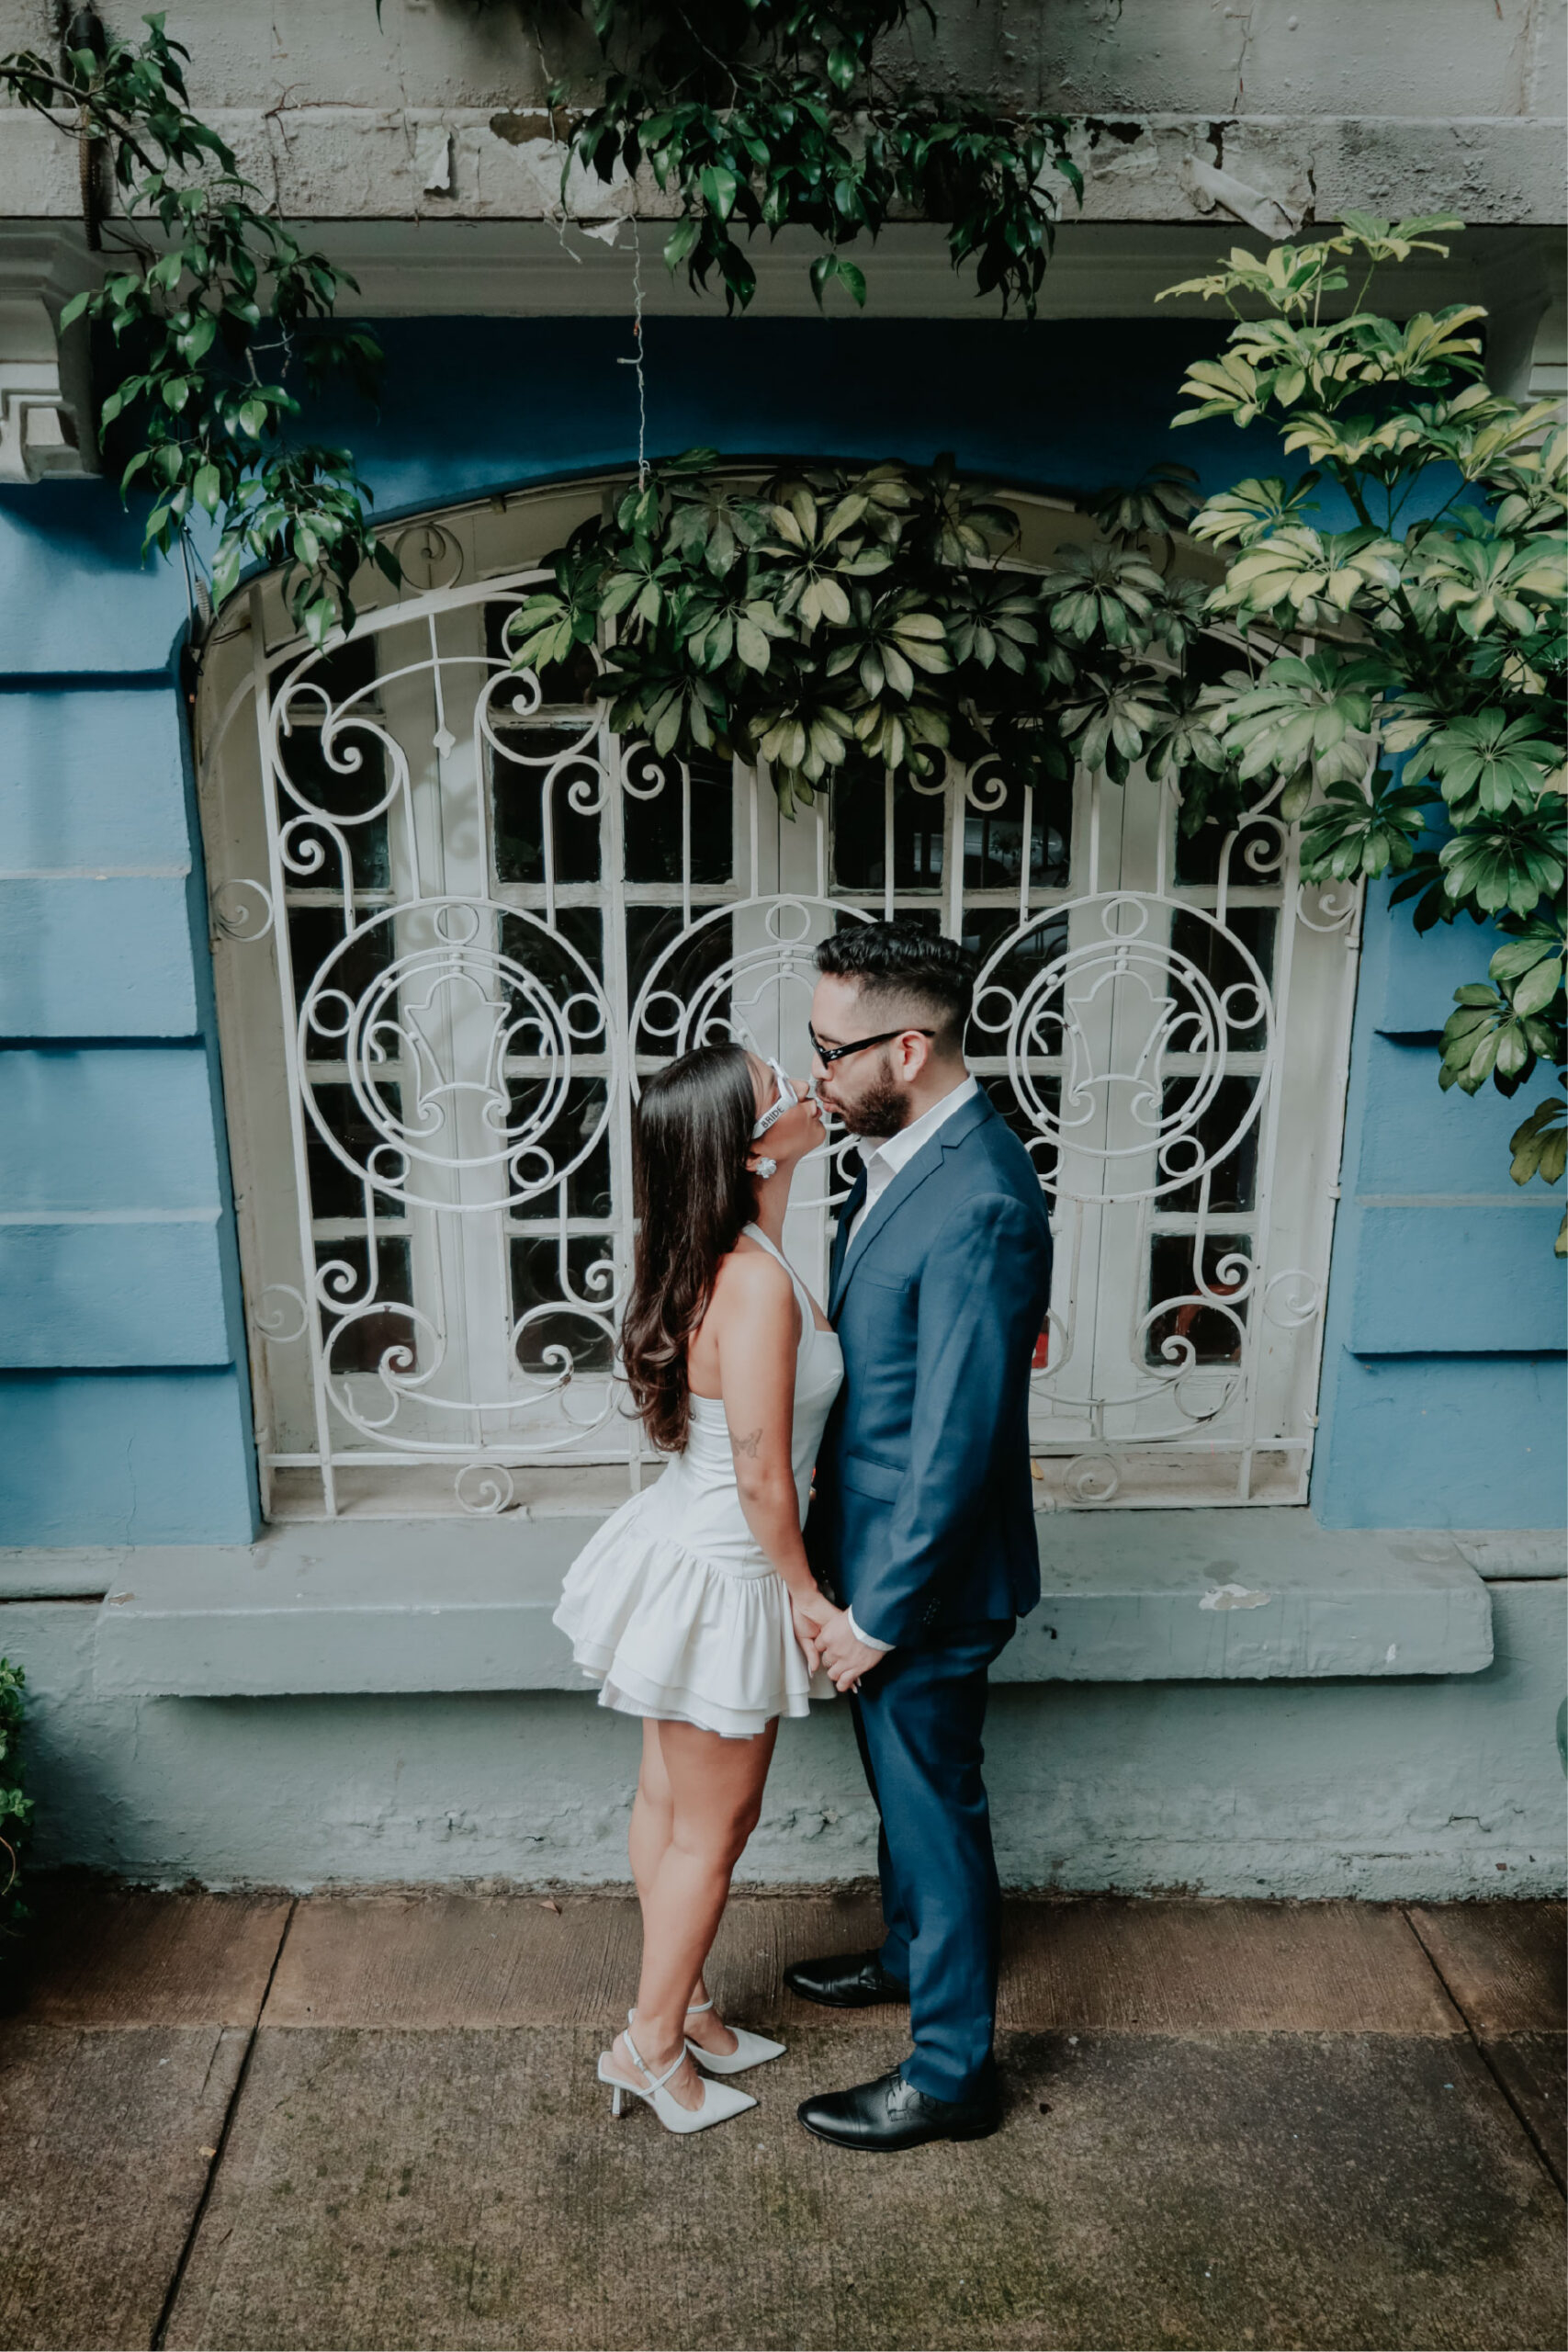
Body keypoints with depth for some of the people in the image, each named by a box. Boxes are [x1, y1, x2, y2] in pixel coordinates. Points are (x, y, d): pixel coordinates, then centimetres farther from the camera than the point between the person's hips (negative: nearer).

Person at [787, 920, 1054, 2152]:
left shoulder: (980, 1205, -31)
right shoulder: (905, 1148, 0)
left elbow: (957, 1441, -27)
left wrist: (880, 1612, -18)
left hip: (929, 1572, -9)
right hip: (879, 1540, 9)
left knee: (934, 1805, 10)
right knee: (902, 1784, 28)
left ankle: (952, 2072, 32)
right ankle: (912, 1955, 52)